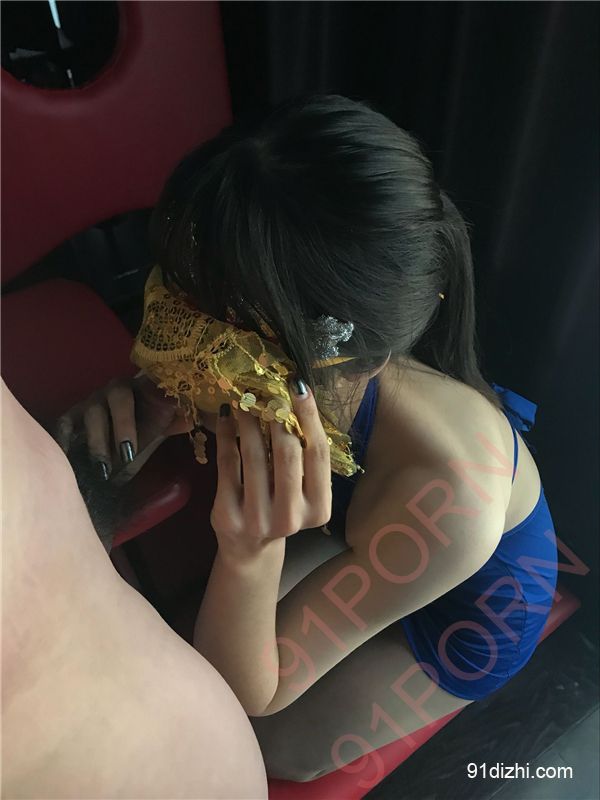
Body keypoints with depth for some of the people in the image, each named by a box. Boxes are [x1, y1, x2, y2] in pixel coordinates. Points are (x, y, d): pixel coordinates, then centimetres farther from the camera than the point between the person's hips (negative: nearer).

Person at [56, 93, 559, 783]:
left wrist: (252, 557, -52)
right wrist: (134, 415, -33)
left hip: (470, 609, -3)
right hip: (356, 532, 4)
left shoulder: (445, 496, -45)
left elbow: (242, 698, -31)